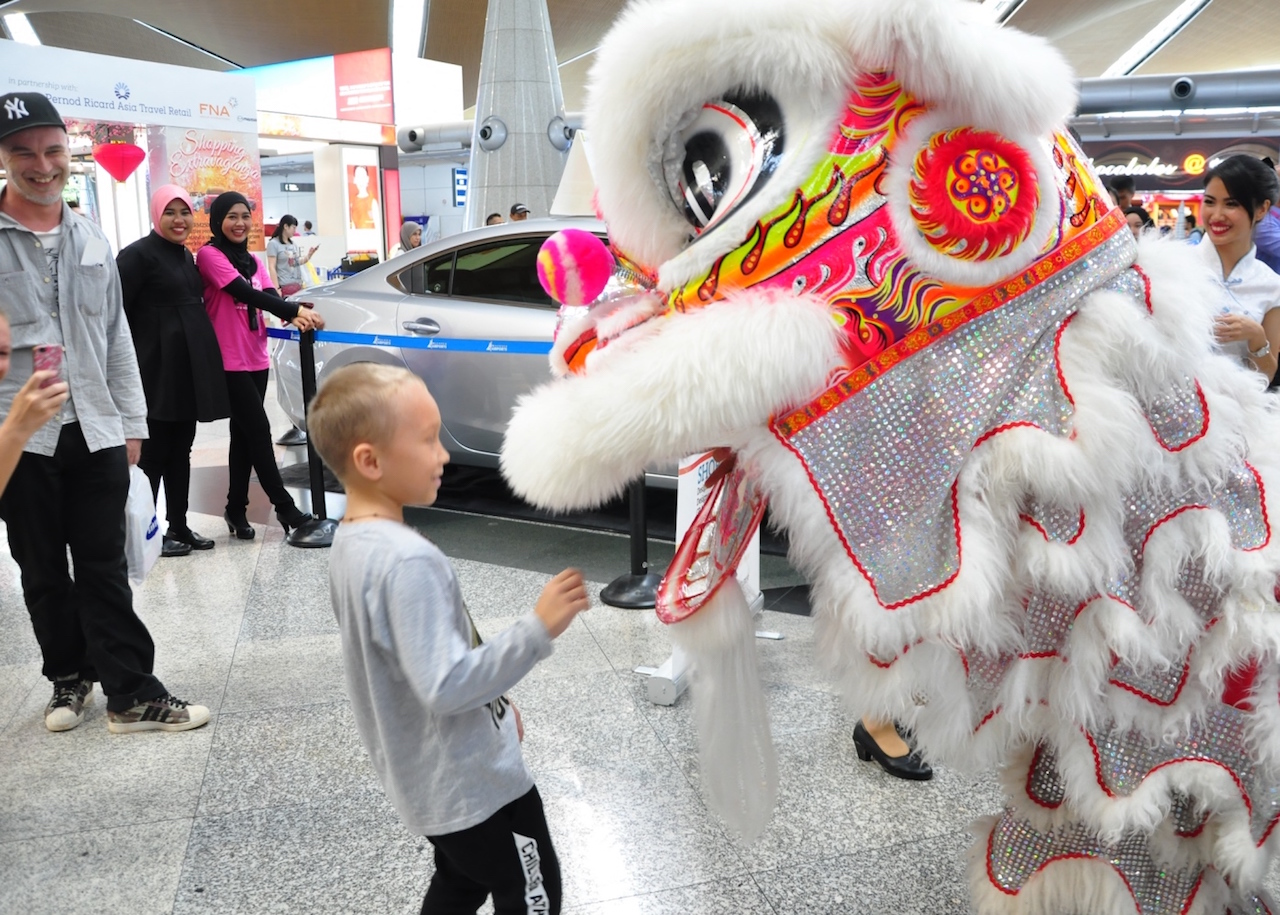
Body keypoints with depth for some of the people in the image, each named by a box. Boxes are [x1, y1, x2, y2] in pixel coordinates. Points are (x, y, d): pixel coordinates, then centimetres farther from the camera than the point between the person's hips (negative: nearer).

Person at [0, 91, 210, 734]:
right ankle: (69, 679, 29)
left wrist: (131, 422, 12)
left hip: (96, 433, 3)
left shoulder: (92, 242, 11)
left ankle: (132, 695, 8)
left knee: (104, 570, 5)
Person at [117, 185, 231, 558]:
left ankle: (179, 527, 21)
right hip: (157, 370, -8)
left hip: (189, 369, 8)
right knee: (153, 452, -1)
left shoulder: (185, 255, 16)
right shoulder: (138, 255, -8)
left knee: (180, 450, 12)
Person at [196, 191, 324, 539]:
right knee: (258, 431, -6)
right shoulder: (210, 255, -7)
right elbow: (246, 294, -20)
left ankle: (236, 509, 19)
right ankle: (284, 506, 0)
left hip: (256, 358, 7)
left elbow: (269, 296, 0)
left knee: (244, 433, 11)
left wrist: (293, 316, -22)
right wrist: (297, 310, -27)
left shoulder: (253, 261, 15)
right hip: (230, 361, -7)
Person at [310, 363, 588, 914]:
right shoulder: (407, 561, -32)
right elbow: (447, 685, -33)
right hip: (472, 781, -9)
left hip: (424, 777, 10)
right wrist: (537, 630, -33)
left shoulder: (351, 542, 0)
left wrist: (493, 702, 17)